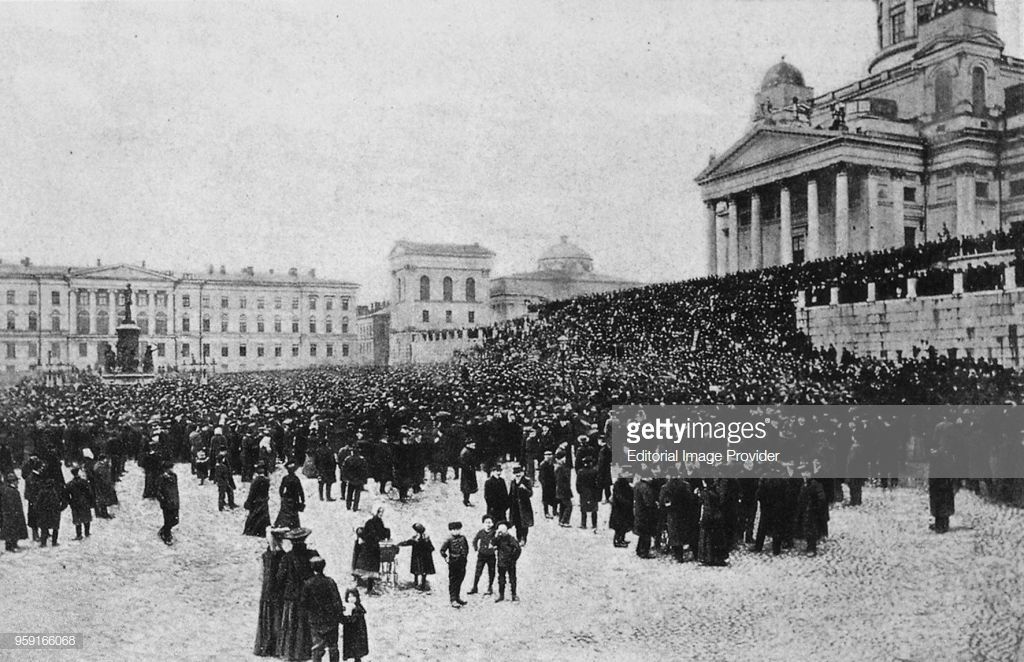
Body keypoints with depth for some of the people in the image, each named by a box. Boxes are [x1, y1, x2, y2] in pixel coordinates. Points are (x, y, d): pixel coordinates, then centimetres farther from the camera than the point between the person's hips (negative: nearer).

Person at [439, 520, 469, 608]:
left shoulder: (463, 538, 3)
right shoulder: (449, 540, -12)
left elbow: (466, 547, 19)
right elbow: (442, 550, -9)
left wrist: (466, 555, 14)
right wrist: (446, 558, -8)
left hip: (462, 562, 5)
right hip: (453, 562, -5)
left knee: (459, 580, 15)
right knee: (452, 581, 1)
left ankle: (457, 597, 29)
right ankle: (453, 600, 4)